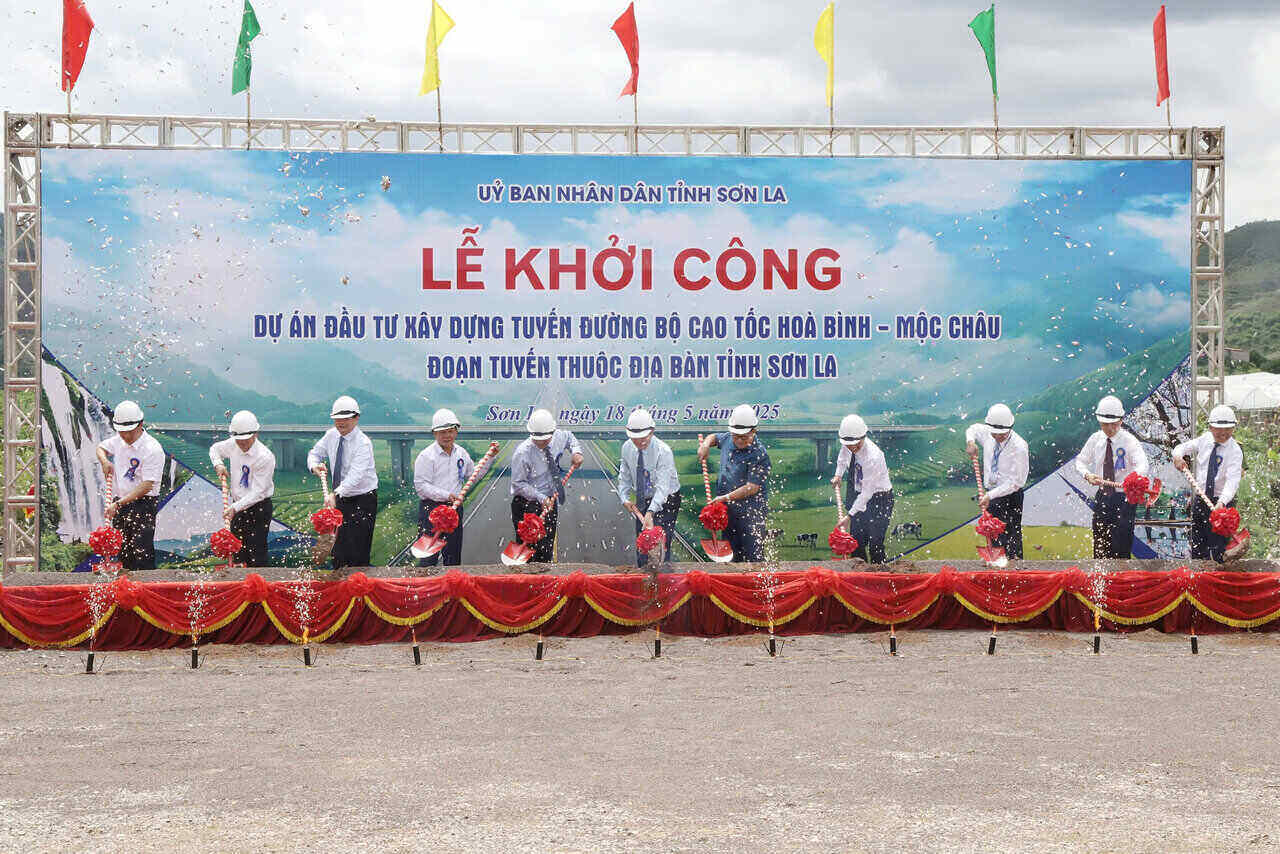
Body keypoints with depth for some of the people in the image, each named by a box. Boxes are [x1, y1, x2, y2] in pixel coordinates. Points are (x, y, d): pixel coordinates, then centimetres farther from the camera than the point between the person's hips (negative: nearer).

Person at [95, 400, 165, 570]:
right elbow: (101, 447, 26)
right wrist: (104, 461, 2)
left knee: (142, 554, -14)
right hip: (120, 502, 7)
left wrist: (119, 504, -26)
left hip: (143, 505, -7)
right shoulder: (119, 439, 5)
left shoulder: (153, 449, -18)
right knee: (123, 553, 9)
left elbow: (146, 486, -22)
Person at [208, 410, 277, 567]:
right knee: (238, 554, 10)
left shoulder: (265, 457, -21)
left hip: (258, 509, -7)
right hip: (238, 506, 7)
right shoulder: (233, 445, 0)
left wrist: (235, 508, -28)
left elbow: (257, 492, -22)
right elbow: (215, 448, 23)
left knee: (256, 557, -10)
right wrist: (218, 464, 3)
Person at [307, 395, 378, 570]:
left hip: (363, 501, -7)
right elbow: (315, 453, 13)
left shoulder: (363, 443, -20)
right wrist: (315, 466, -12)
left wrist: (335, 494, -45)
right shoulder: (332, 435, 1)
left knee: (358, 556, -7)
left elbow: (355, 476, -31)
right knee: (338, 553, 11)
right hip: (340, 499, 7)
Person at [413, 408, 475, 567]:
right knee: (429, 557, -9)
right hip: (432, 508, -6)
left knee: (453, 555, 13)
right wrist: (446, 495, -22)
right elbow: (421, 486, -16)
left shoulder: (461, 453, 10)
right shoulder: (427, 456, -11)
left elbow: (474, 474, 23)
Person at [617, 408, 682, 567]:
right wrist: (625, 498, -11)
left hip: (665, 501, -6)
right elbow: (624, 476, 6)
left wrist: (651, 512, -43)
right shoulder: (627, 448, -5)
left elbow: (662, 485, -33)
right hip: (643, 501, 6)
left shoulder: (663, 451, -25)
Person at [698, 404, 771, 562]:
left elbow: (753, 487, -22)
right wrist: (706, 445, 7)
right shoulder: (728, 439, 5)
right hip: (728, 511, 7)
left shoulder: (759, 454, -18)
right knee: (732, 555, 13)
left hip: (750, 515, -7)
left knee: (753, 558, -8)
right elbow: (714, 437, 30)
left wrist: (726, 497, -23)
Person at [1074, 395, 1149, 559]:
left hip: (1124, 498, -5)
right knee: (1100, 549, 8)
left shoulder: (1129, 440, -11)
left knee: (1121, 551, -9)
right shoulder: (1095, 439, 4)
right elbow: (1080, 461, 14)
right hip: (1102, 497, 5)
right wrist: (1087, 475, -9)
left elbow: (1142, 464, -27)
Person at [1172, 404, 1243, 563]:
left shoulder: (1235, 450, -14)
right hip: (1200, 499, 5)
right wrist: (1178, 456, -11)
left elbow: (1232, 480, -25)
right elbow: (1183, 447, 15)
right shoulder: (1205, 440, 2)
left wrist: (1222, 502, -40)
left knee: (1218, 551, -7)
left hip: (1223, 503, -5)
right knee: (1197, 549, 10)